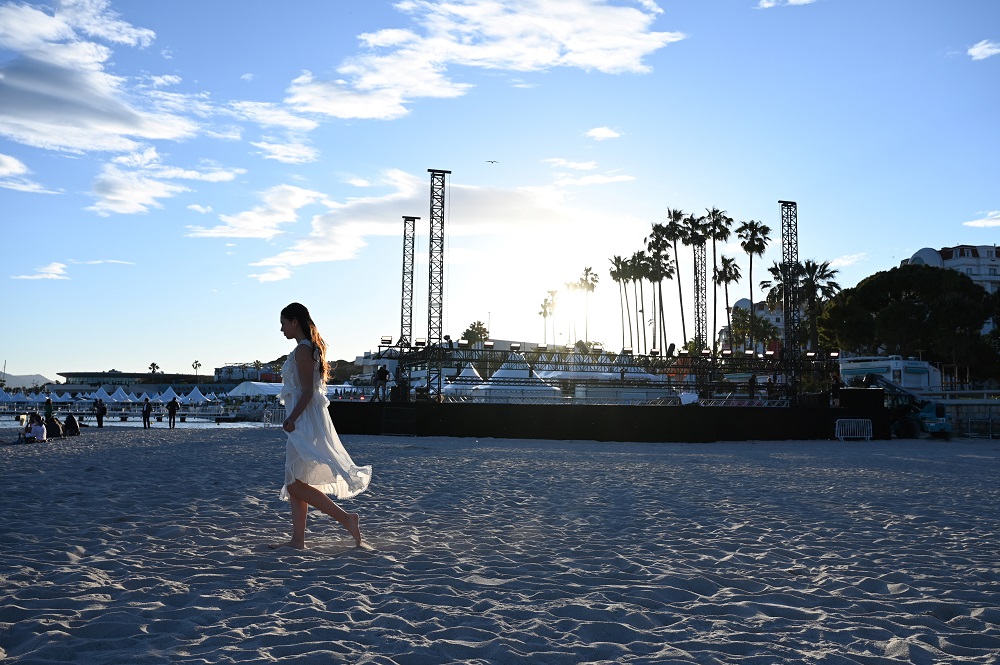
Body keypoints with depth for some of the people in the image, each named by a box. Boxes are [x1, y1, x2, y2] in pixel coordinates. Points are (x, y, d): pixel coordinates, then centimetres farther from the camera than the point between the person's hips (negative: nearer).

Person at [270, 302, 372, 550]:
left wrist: (292, 418, -23)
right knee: (294, 483, 10)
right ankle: (297, 539, 12)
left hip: (305, 420, -10)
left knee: (295, 484, -11)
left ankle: (346, 518, -12)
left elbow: (307, 391, -19)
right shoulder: (312, 348, 17)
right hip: (307, 420, 10)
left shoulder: (302, 350, -12)